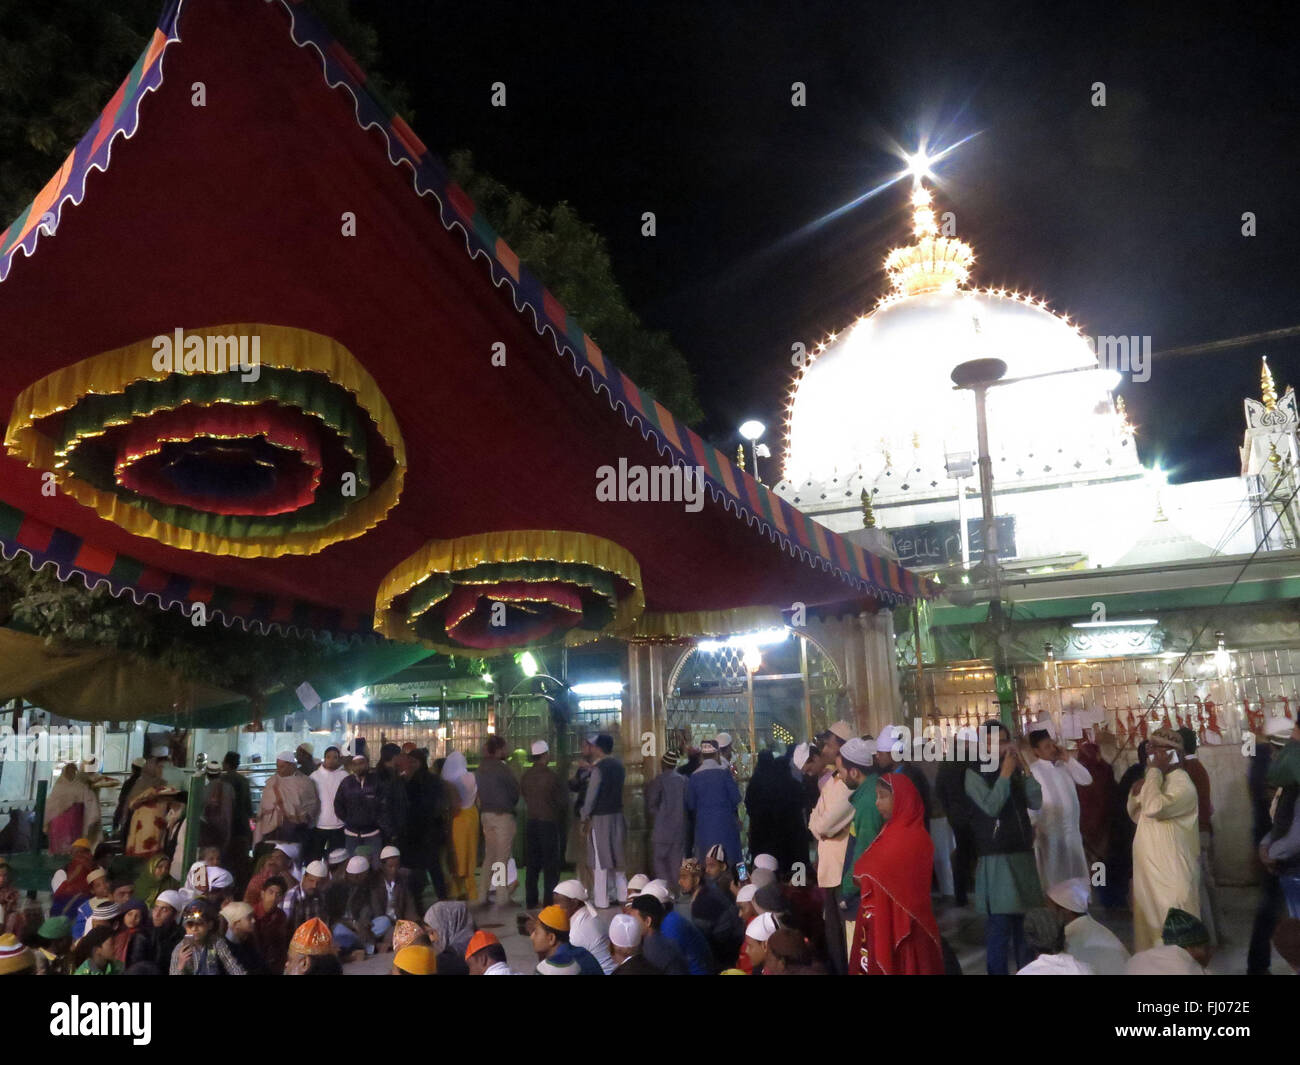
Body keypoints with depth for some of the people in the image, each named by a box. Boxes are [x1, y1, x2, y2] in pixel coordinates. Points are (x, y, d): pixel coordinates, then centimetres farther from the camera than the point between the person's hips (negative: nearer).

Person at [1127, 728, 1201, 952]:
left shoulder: (1182, 785, -17)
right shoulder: (1159, 780, 11)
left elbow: (1153, 808, -35)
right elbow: (1137, 816, 19)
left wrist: (1154, 770, -25)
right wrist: (1136, 794, -1)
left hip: (1171, 874, -9)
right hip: (1150, 870, 9)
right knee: (1150, 926, 17)